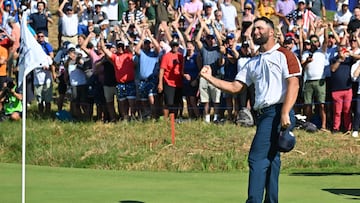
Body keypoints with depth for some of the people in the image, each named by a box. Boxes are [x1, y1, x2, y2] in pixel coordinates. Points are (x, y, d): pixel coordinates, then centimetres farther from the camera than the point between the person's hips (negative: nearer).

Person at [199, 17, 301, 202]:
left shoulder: (284, 55, 1)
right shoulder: (253, 63, 23)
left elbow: (293, 84, -9)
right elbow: (235, 87, 20)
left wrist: (285, 113, -20)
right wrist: (209, 78, 9)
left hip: (277, 113, -8)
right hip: (263, 115, 8)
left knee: (257, 158, -15)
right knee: (269, 161, 9)